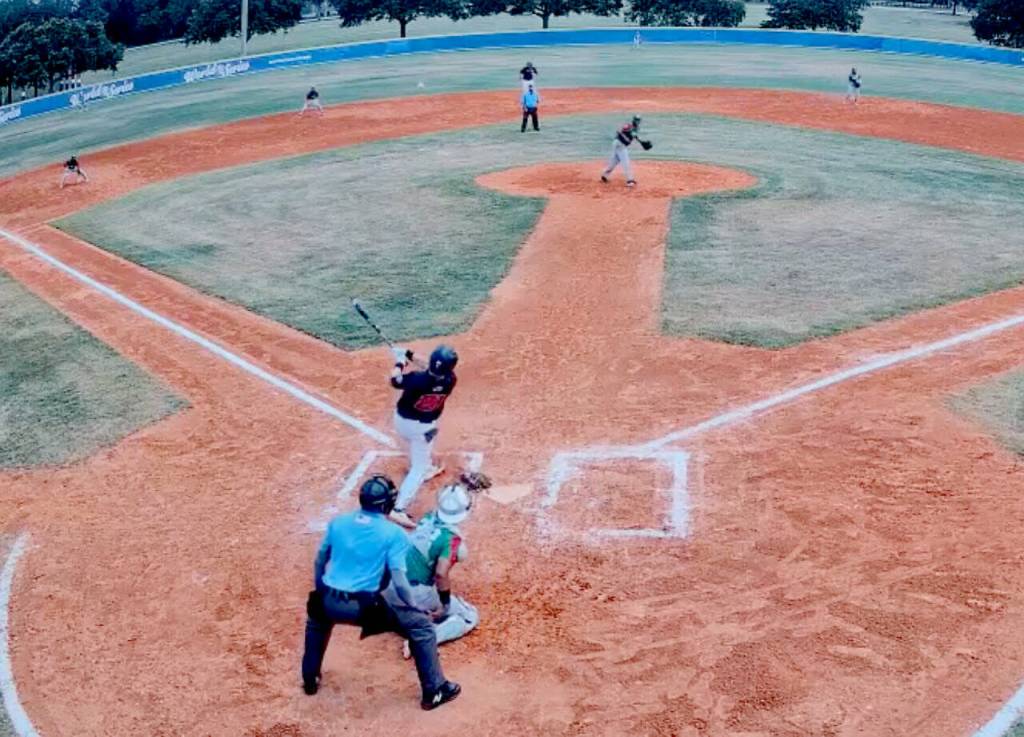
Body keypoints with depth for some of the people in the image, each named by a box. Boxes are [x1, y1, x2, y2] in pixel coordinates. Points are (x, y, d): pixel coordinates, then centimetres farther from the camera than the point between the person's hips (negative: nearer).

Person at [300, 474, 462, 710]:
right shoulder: (394, 533, -6)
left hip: (329, 603, 5)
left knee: (316, 618, 41)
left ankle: (310, 680, 48)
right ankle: (434, 692, 15)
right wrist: (415, 607, 5)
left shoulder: (337, 522, 7)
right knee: (421, 625, 12)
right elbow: (398, 581, -10)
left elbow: (319, 562, 17)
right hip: (364, 608, -4)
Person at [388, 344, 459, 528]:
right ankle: (399, 509, -4)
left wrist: (400, 361, 3)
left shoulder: (418, 379, -31)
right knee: (419, 468, 6)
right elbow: (433, 372, -3)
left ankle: (428, 469, 60)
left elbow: (395, 380, -12)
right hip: (423, 426, -2)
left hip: (402, 420, 2)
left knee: (421, 450, 33)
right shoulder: (449, 381, -24)